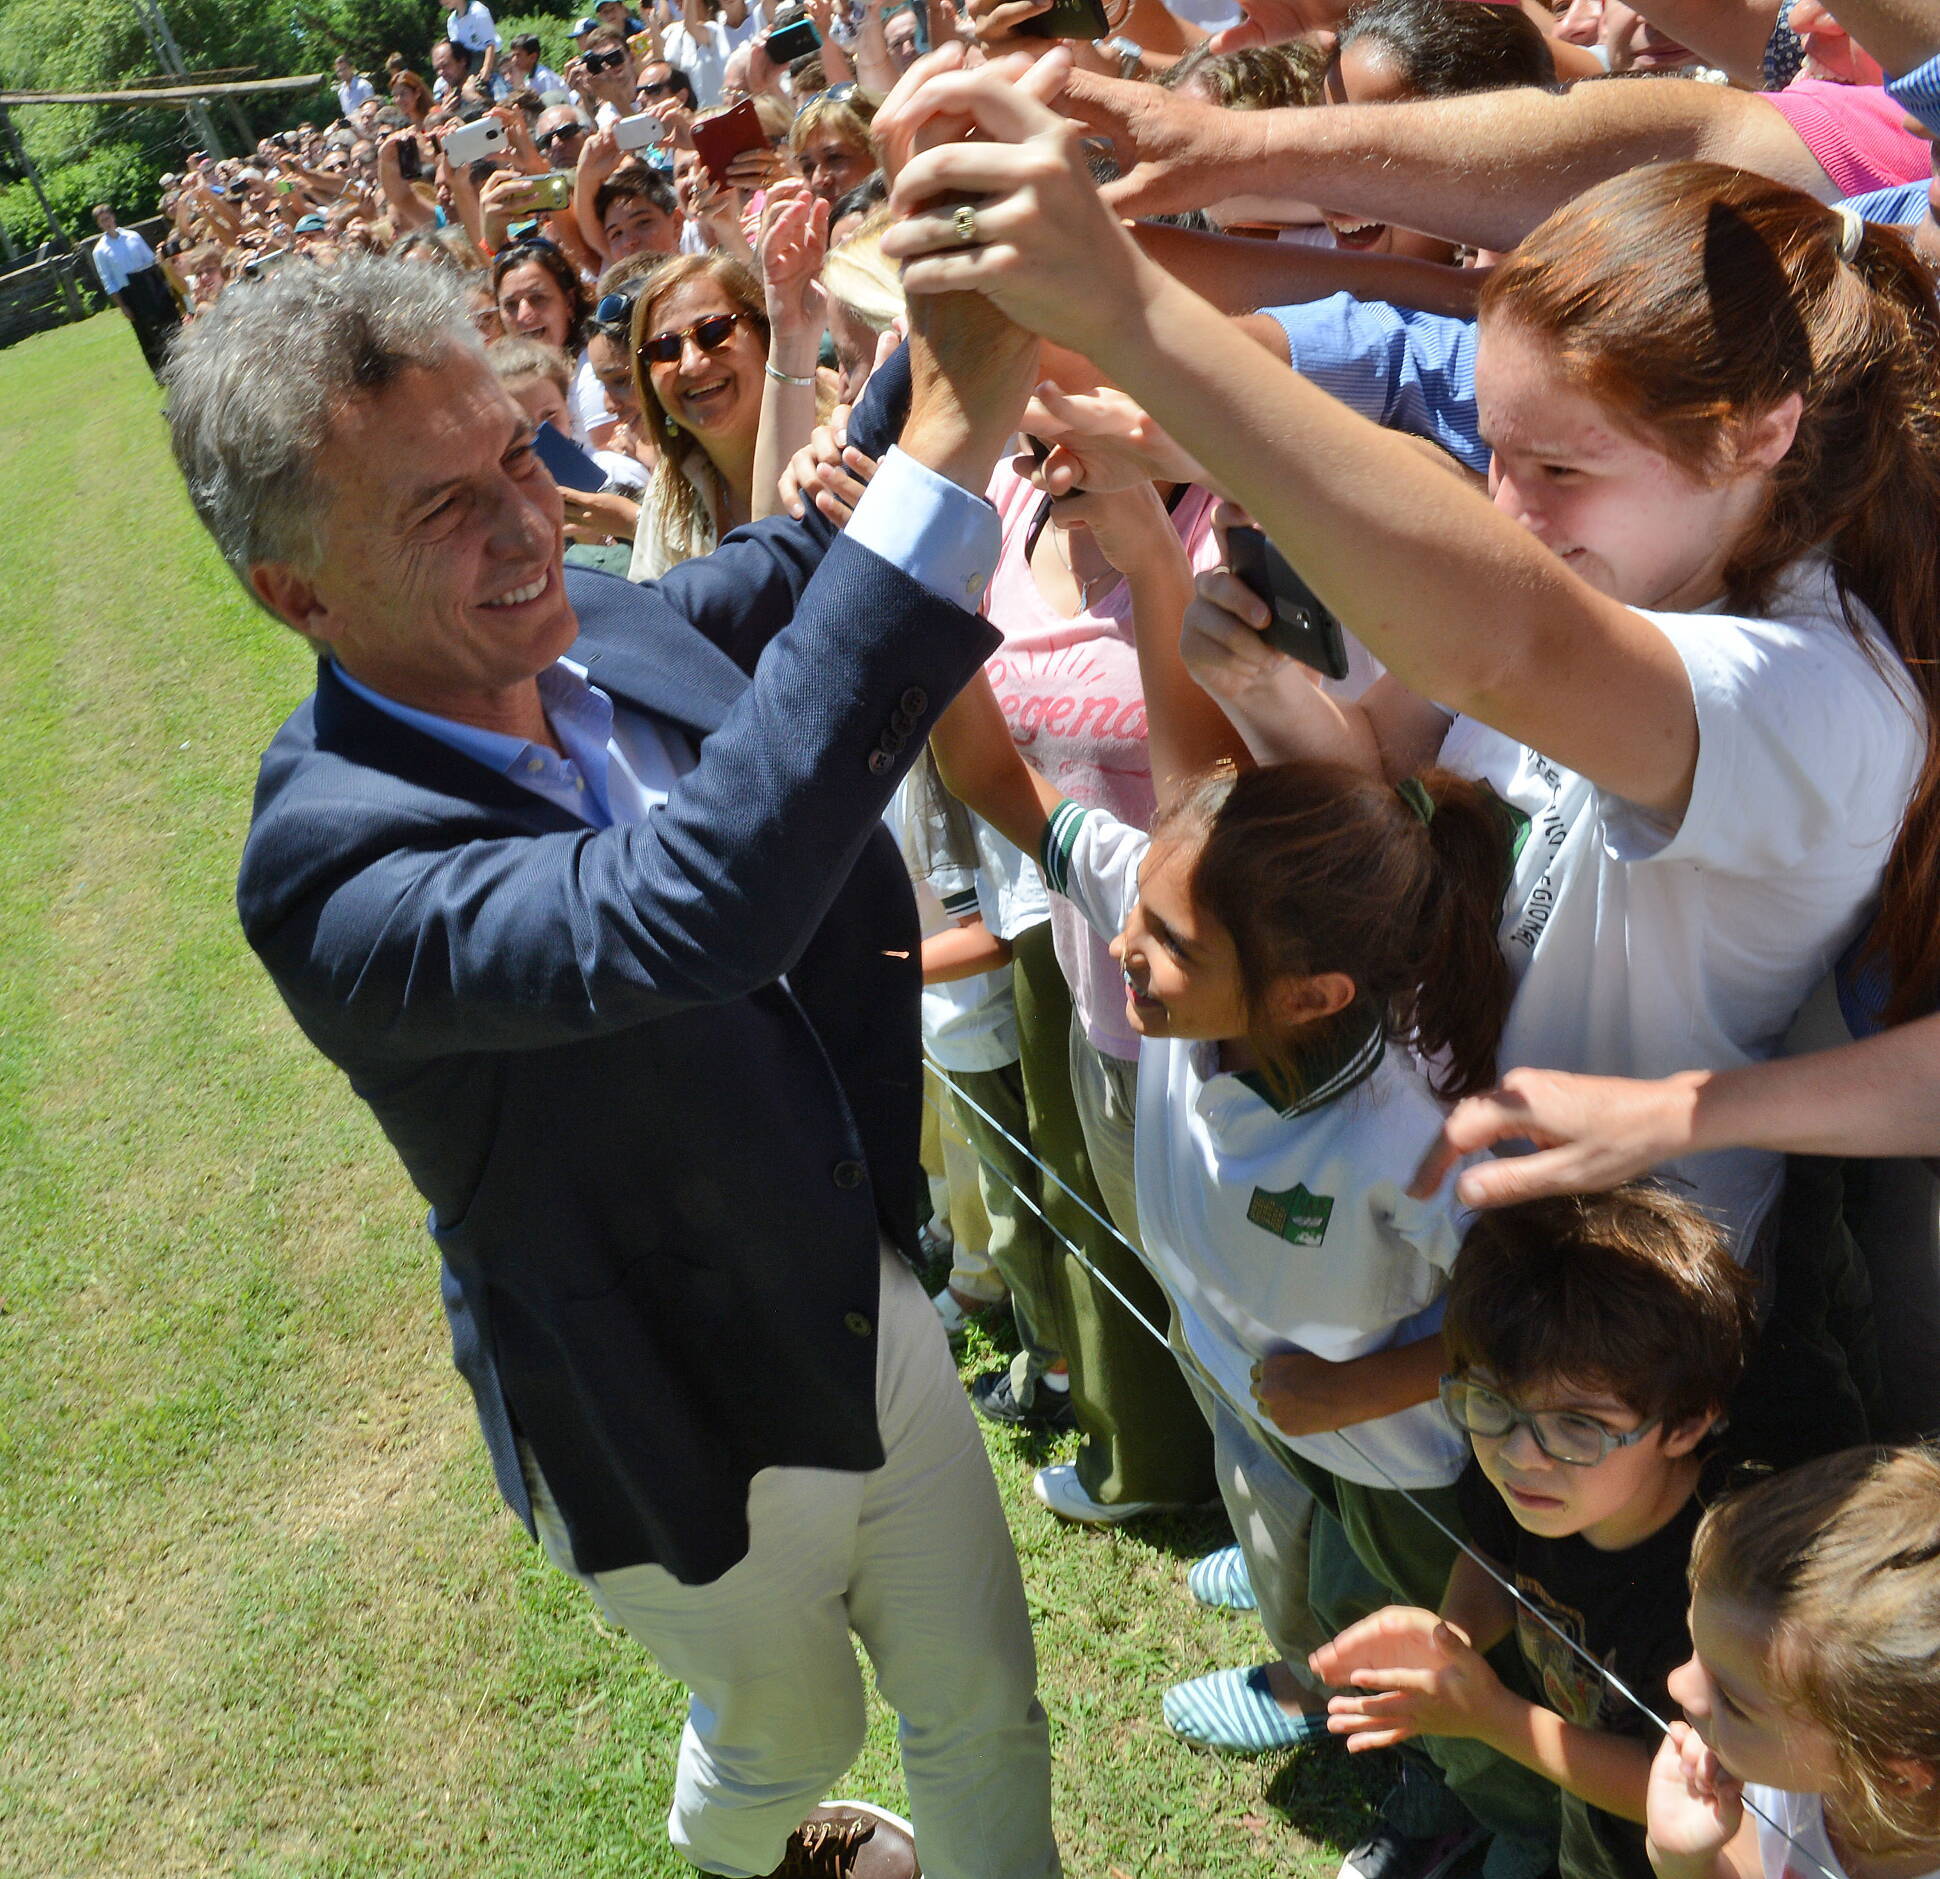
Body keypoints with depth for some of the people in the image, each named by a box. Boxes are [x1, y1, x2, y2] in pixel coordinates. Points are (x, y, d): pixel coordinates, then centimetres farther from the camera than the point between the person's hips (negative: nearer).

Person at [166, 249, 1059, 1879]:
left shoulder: (600, 630, -13)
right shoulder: (330, 863, -34)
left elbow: (801, 559, 5)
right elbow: (677, 912, -51)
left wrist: (947, 330, -16)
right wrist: (954, 436, -53)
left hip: (876, 1312, 5)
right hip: (681, 1435, -4)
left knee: (986, 1711, 23)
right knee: (787, 1730, 27)